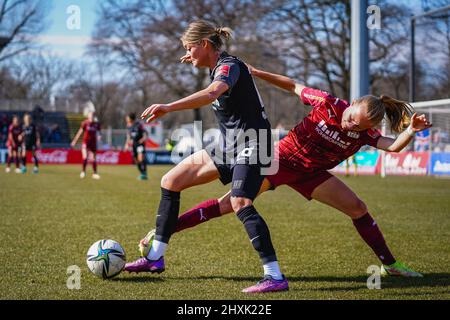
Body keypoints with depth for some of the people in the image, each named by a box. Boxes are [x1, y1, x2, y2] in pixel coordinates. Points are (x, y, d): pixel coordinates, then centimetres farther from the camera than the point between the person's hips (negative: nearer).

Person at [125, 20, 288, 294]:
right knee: (171, 181, 7)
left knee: (240, 203, -29)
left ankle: (275, 276, -26)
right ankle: (156, 257, 13)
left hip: (250, 142, -10)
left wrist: (168, 108, -47)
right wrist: (198, 62, 34)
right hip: (230, 145, 10)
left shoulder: (229, 65, -15)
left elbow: (211, 94, -38)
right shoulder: (219, 68, 13)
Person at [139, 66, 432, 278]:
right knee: (229, 204, -13)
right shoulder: (329, 104, -20)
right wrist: (257, 73, -10)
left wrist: (411, 130, -44)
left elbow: (393, 146, -26)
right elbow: (294, 86, -8)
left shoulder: (364, 134, -12)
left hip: (309, 174, 4)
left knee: (358, 209, -1)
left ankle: (390, 264, 17)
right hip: (281, 161, -4)